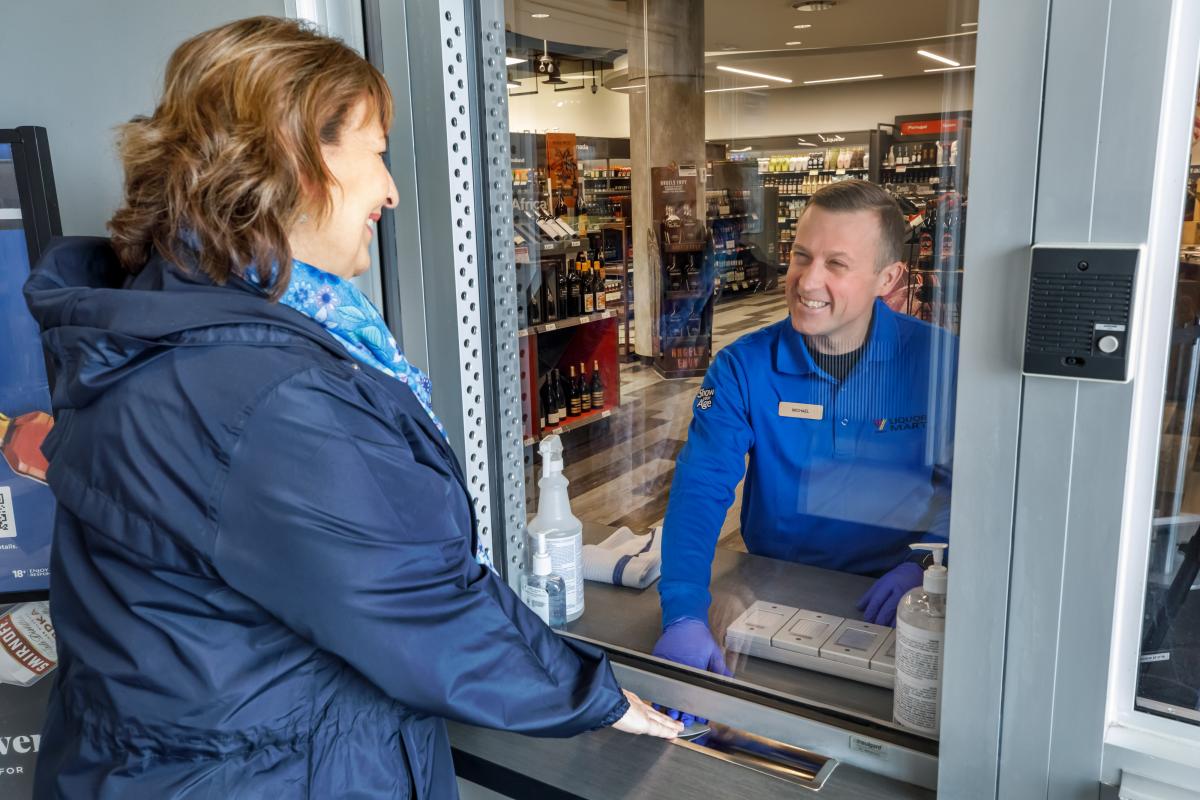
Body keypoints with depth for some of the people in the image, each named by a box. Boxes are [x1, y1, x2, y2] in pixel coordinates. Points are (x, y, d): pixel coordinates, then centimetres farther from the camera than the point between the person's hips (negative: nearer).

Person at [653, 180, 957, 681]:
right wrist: (684, 616, -30)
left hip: (888, 600, 1)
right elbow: (701, 486, -15)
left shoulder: (938, 361, -6)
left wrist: (928, 561, -20)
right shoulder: (743, 366, -6)